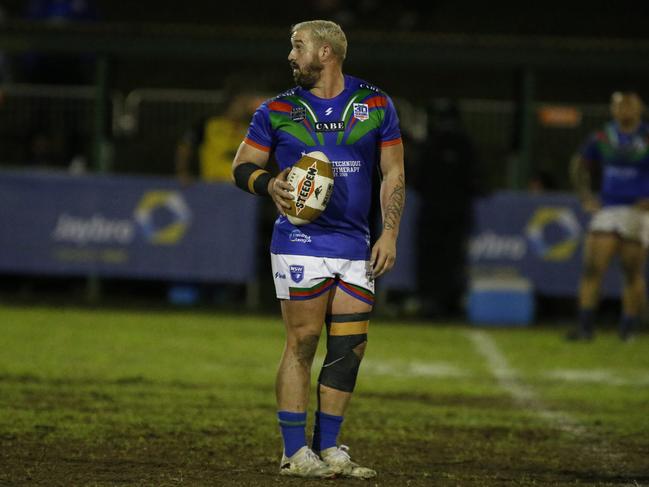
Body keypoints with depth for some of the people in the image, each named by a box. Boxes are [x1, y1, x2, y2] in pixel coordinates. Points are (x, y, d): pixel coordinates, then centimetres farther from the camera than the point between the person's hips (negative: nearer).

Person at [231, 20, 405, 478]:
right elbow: (242, 166, 10)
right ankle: (294, 453, -1)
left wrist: (390, 234, 2)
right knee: (302, 342, -6)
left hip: (356, 248, 3)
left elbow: (393, 173, 10)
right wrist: (269, 185, -12)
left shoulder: (376, 105, 7)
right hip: (302, 245, -2)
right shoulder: (278, 110, 5)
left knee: (350, 348, 1)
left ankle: (329, 449, 12)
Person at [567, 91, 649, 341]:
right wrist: (586, 196, 10)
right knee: (592, 267, -6)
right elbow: (579, 164, 20)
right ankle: (585, 325, -4)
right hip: (607, 209, 3)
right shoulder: (602, 138, 5)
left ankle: (628, 327, 16)